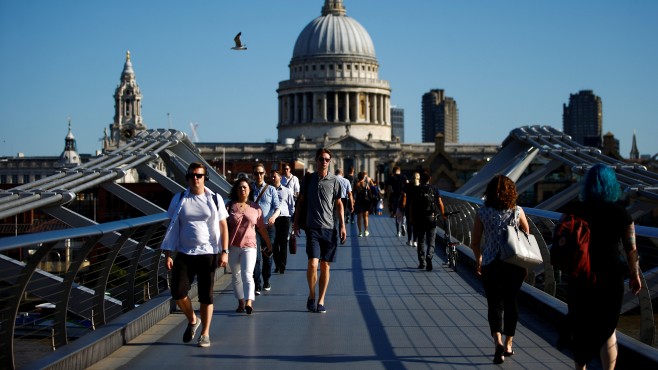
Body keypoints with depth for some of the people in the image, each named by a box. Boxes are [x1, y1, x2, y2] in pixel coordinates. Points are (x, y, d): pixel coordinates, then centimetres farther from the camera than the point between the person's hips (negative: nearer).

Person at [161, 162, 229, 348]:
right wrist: (168, 254, 1)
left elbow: (223, 227, 3)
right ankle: (192, 320, 20)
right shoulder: (179, 200, 5)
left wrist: (224, 252, -5)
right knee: (178, 292, -8)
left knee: (206, 295, 3)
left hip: (208, 254, -1)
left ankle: (205, 333, 16)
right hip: (184, 254, 1)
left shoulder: (215, 199, 3)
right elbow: (172, 228, 7)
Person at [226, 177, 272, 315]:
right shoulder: (230, 206, 4)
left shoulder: (255, 208, 6)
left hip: (249, 246, -2)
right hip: (233, 246, 2)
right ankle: (241, 302, 20)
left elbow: (262, 228, 13)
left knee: (247, 275, -15)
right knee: (236, 276, 9)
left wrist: (269, 243, 17)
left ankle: (249, 303, -27)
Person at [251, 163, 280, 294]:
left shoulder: (271, 189, 6)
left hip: (268, 226, 1)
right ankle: (257, 285, -9)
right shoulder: (249, 189, 6)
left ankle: (266, 281, 27)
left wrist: (274, 216, -21)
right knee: (256, 256, -10)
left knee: (268, 255, 9)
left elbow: (277, 207, 0)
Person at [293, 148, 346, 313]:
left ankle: (321, 300, 13)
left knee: (325, 266, 4)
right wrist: (296, 221, 8)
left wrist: (342, 225, 4)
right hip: (312, 228, -1)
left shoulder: (334, 181, 5)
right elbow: (301, 201, 13)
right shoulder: (309, 179, 5)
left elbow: (339, 204, 10)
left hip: (329, 228, 1)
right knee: (313, 264, -14)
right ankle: (311, 295, 8)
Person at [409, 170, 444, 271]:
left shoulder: (417, 190, 0)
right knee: (431, 241, 3)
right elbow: (440, 203, 0)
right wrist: (443, 214, 13)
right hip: (432, 217, 0)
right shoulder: (434, 189, 2)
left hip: (419, 218, 0)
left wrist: (412, 218, 5)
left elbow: (411, 205, -2)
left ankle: (422, 262, 12)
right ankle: (429, 257, -21)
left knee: (421, 241, 12)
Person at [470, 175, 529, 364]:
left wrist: (479, 259, 17)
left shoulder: (482, 213, -6)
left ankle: (498, 340, -18)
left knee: (495, 304, 5)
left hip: (491, 265, -1)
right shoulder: (517, 211, -3)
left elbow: (475, 243, -2)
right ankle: (508, 345, 23)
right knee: (511, 303, 15)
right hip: (515, 264, 1)